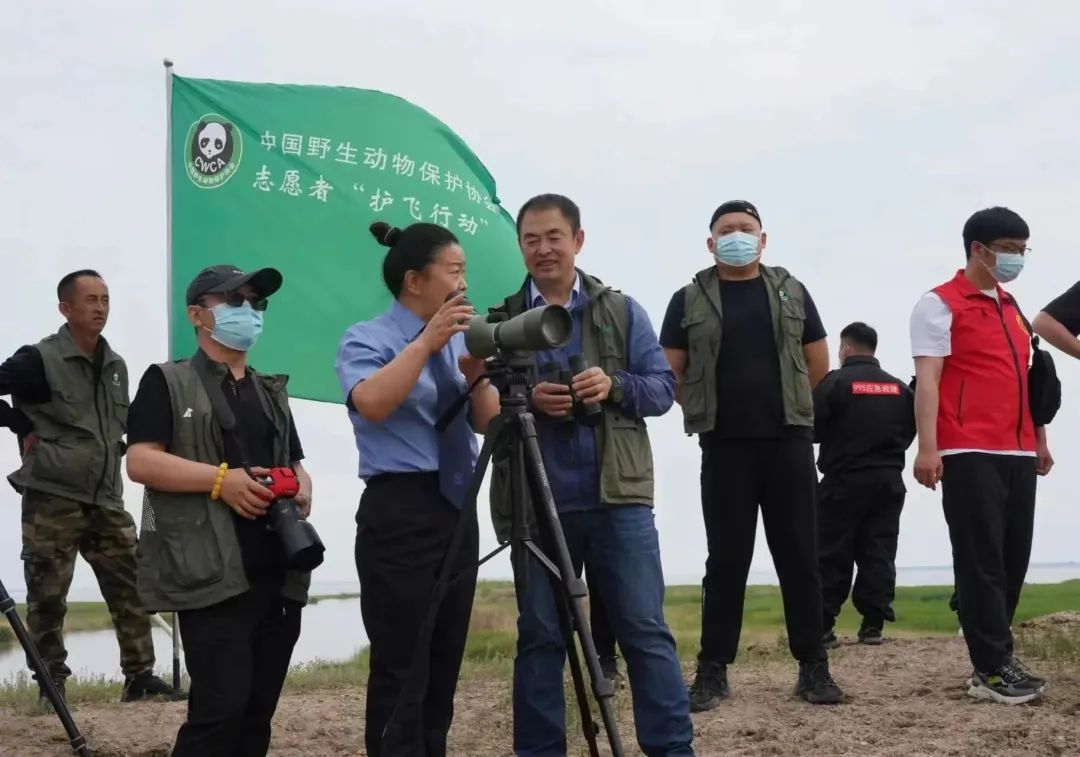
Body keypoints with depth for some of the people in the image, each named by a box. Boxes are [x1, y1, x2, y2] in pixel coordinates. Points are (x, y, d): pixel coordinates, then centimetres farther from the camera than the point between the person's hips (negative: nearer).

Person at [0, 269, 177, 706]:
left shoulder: (115, 366, 13)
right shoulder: (38, 360, -8)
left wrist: (117, 447, 12)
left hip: (105, 500, 6)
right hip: (52, 499, -6)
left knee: (131, 588, 2)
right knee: (48, 598, 0)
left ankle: (139, 676, 8)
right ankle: (52, 683, 8)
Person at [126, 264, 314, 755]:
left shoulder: (272, 392, 22)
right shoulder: (168, 382, 3)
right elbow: (140, 461, -8)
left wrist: (302, 490, 1)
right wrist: (221, 480, -19)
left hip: (279, 572, 7)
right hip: (212, 573, -6)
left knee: (259, 707, 7)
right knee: (221, 706, -14)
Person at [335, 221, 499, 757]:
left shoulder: (460, 340, 13)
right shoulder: (366, 340, -6)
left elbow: (489, 422, 10)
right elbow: (371, 404, -26)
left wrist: (476, 376, -8)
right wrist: (427, 341, -25)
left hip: (457, 510, 7)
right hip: (399, 511, -7)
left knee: (445, 663, 13)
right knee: (400, 667, -5)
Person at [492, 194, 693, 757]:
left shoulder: (623, 311, 9)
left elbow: (663, 387, 6)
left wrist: (614, 386, -13)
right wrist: (527, 400, -15)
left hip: (618, 499, 0)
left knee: (646, 631, 0)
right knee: (540, 637, 5)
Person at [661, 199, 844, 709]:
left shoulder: (791, 293, 10)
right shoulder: (690, 300, 5)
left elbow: (818, 366, 14)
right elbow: (671, 374, 6)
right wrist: (709, 411, 8)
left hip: (789, 442, 1)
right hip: (724, 447, -1)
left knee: (799, 558, 3)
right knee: (726, 561, 1)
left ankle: (813, 667, 10)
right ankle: (713, 672, 6)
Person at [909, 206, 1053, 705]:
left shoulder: (1011, 308, 20)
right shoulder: (941, 304, -2)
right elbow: (927, 379, -9)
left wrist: (1039, 440, 21)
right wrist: (928, 447, -18)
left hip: (1017, 453, 7)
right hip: (970, 454, -7)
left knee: (1013, 559, 6)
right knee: (981, 560, -6)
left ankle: (995, 658, 12)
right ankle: (991, 668, -5)